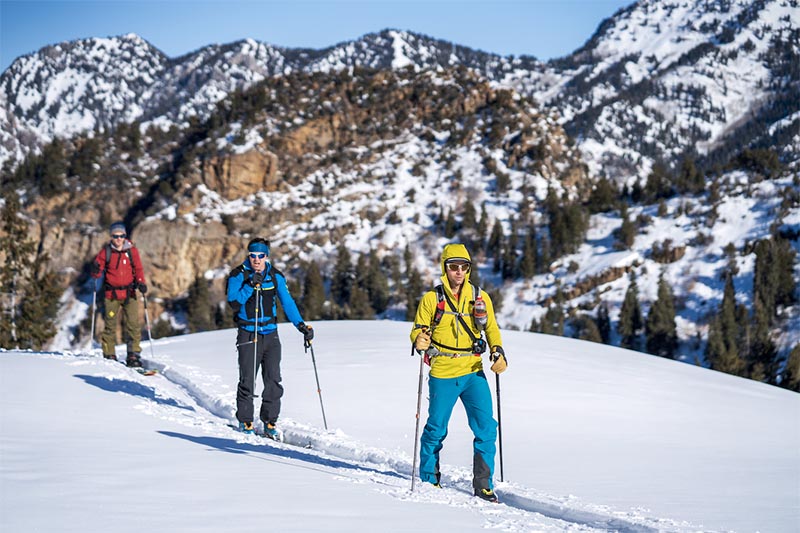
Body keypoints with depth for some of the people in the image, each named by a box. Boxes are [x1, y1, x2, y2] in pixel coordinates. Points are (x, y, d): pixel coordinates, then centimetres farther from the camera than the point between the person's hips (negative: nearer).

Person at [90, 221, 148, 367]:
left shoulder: (132, 251, 3)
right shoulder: (106, 251, 2)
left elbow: (138, 269, 7)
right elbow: (97, 273, 3)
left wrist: (141, 283, -11)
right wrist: (95, 270, -21)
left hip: (129, 294, 0)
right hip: (111, 294, 0)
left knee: (133, 324, -6)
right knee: (110, 325, 2)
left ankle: (134, 355, -1)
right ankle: (109, 355, 11)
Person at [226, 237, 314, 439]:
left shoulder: (275, 276, 4)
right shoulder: (238, 275, -5)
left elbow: (287, 303, 6)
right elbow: (234, 303, -15)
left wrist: (301, 325, -4)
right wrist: (251, 285, -25)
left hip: (270, 334, 3)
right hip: (248, 335, -3)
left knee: (273, 381, -1)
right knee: (247, 381, -5)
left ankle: (270, 422, 9)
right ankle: (245, 422, 8)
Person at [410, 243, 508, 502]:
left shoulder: (480, 297, 6)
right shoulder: (432, 298, 0)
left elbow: (491, 328, 16)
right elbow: (419, 329, 2)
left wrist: (498, 352, -1)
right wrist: (420, 341, -21)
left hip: (474, 373, 2)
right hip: (442, 374, -2)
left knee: (486, 428, -7)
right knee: (436, 429, 5)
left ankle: (483, 484, 2)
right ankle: (429, 478, 25)